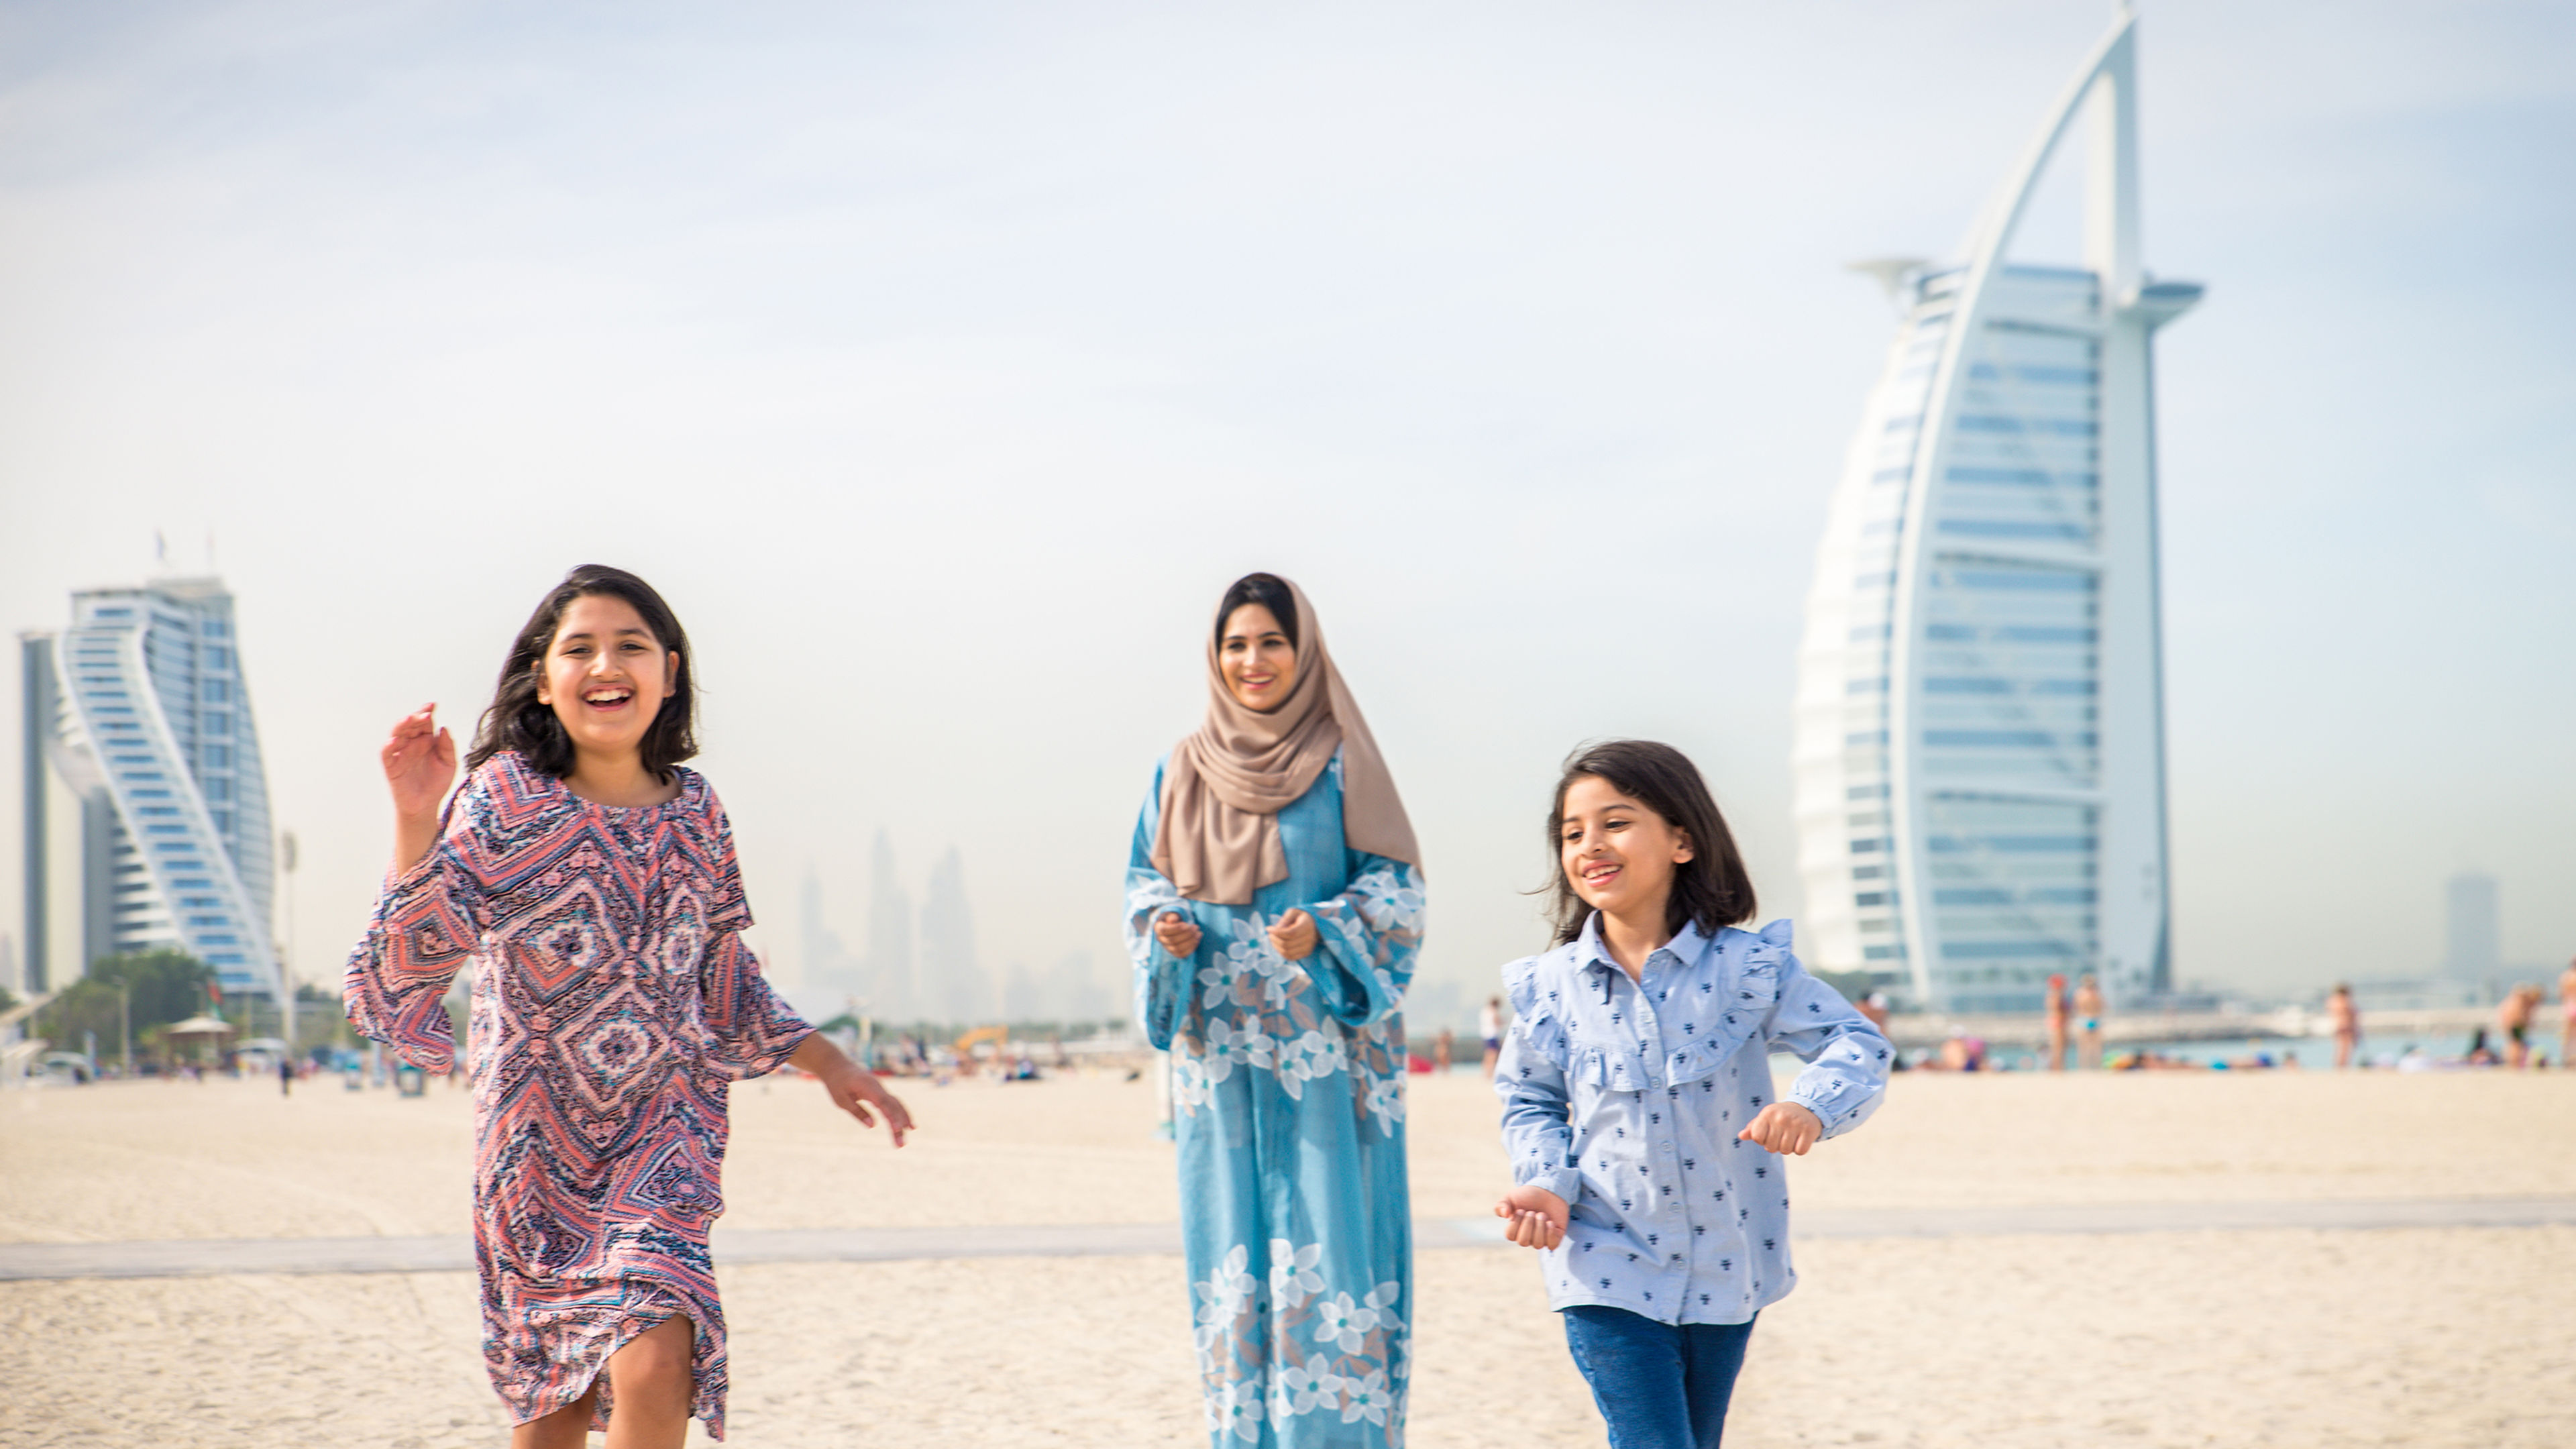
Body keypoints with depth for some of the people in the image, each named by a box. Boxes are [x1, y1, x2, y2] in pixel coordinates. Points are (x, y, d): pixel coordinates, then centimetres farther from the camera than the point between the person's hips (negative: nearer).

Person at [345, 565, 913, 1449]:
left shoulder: (693, 811, 3)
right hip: (538, 1139, -1)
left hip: (664, 1131, 1)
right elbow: (405, 959, -14)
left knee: (655, 1365, -18)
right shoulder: (503, 799, -8)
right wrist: (417, 821, -21)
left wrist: (829, 1063, 13)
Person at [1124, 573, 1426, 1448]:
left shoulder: (1341, 761, -1)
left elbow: (1395, 885, -1)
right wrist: (1166, 929, -6)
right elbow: (1147, 879, 16)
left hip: (1322, 1044, -4)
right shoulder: (1183, 770, 11)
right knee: (1231, 1243, 4)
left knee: (1327, 1239, -8)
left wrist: (1322, 932, -18)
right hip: (1219, 1044, 4)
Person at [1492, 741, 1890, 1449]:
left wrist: (1812, 1105, -27)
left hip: (1726, 1271, 1)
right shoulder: (1553, 986, -3)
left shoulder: (1748, 967, -7)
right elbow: (1530, 1100, 9)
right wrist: (1547, 1184, -9)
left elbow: (1856, 1043, -7)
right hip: (1609, 1268, -1)